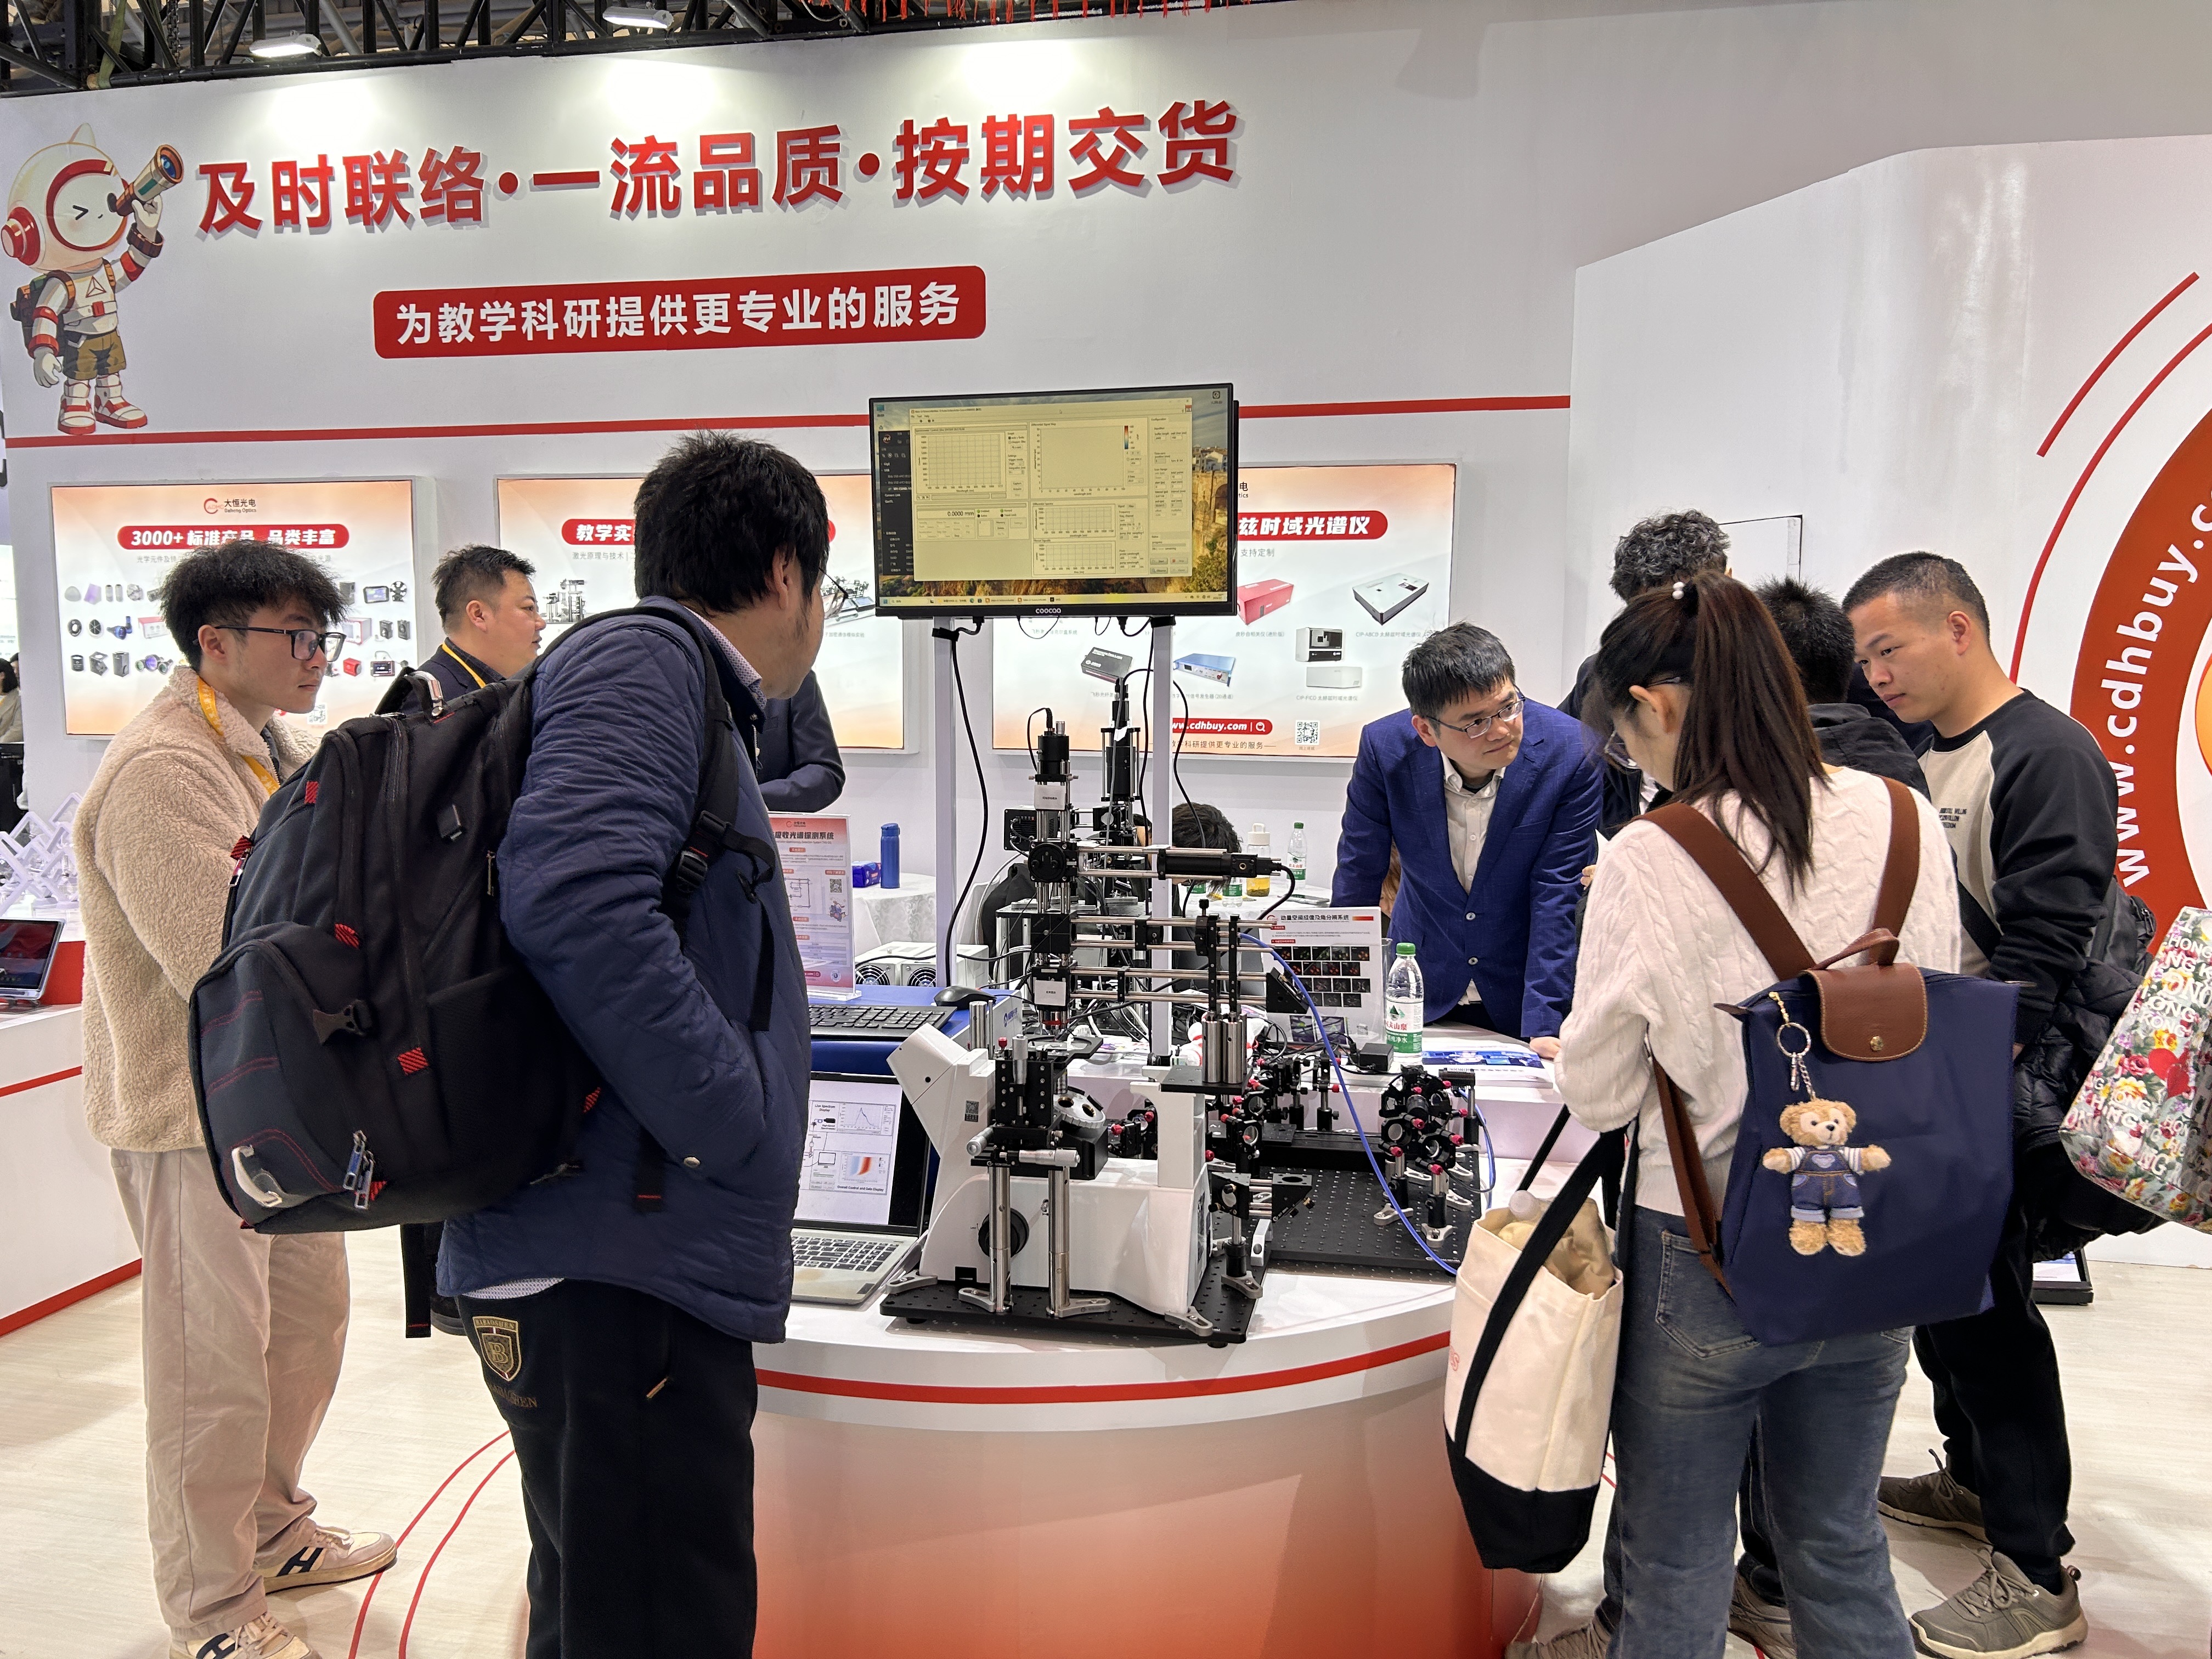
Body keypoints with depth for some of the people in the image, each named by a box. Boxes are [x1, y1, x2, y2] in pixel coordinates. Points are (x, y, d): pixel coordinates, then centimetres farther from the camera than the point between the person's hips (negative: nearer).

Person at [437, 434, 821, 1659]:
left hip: (633, 1267, 10)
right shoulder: (644, 660, -10)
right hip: (615, 1269, -10)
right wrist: (735, 1130, -19)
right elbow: (571, 898, -26)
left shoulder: (678, 686, 21)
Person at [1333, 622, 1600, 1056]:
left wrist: (1544, 1027, -19)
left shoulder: (1570, 752, -18)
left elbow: (1558, 896, -14)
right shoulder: (1384, 748, -15)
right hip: (1419, 990, 1)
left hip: (1520, 993, -1)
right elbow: (1357, 881, -5)